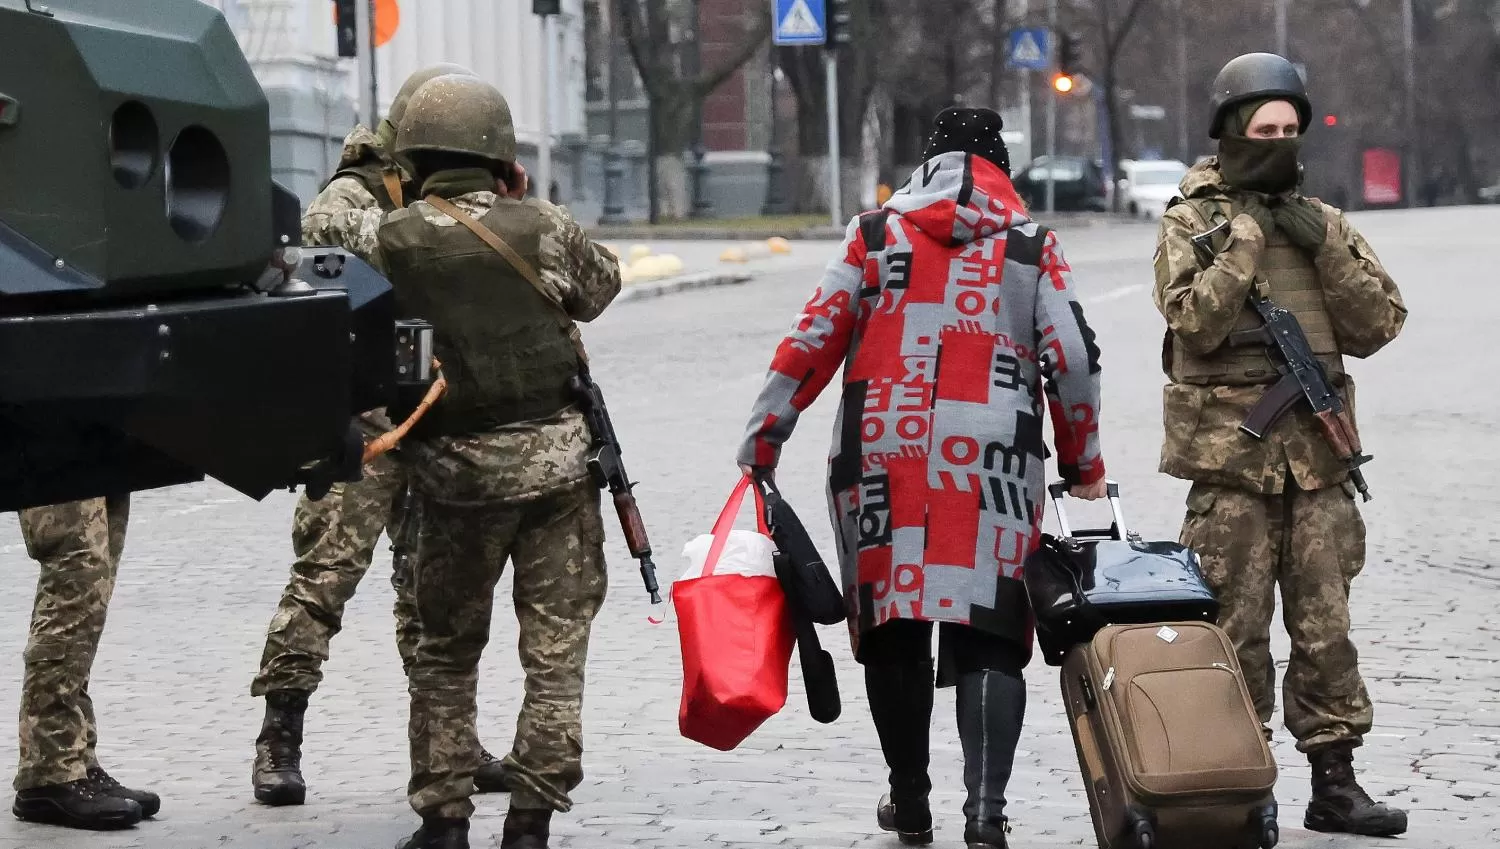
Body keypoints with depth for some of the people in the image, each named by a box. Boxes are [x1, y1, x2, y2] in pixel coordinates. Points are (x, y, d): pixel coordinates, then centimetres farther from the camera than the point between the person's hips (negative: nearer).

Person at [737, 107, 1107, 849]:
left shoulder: (873, 236, 9)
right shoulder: (1031, 244, 8)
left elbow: (812, 342, 5)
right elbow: (1071, 357, 5)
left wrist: (762, 438, 12)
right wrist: (1083, 461, 17)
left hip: (880, 454, 1)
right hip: (992, 459, -1)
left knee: (893, 633, 12)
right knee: (987, 637, 0)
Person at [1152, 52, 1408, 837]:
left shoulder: (1324, 223, 14)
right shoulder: (1192, 222, 1)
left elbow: (1381, 323, 6)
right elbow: (1195, 321, -13)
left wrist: (1324, 247, -6)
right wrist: (1249, 235, -13)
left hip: (1317, 451, 4)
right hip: (1232, 450, -4)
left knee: (1325, 623, 4)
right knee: (1236, 626, -2)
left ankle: (1334, 780, 9)